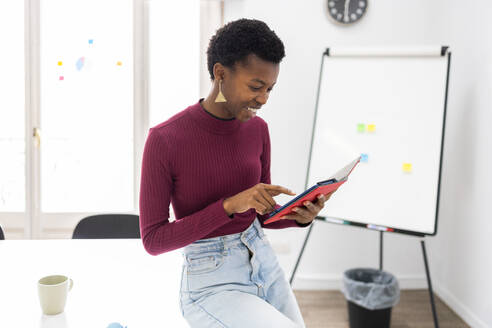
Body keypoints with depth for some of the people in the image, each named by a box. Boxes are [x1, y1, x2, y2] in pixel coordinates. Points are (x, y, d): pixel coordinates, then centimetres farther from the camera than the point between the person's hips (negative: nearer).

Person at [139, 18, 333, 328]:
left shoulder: (257, 129, -1)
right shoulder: (164, 139, -18)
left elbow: (264, 214, 8)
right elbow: (153, 240, -16)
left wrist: (299, 216, -15)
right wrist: (230, 205, -27)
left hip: (265, 266, 6)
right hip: (211, 288, -6)